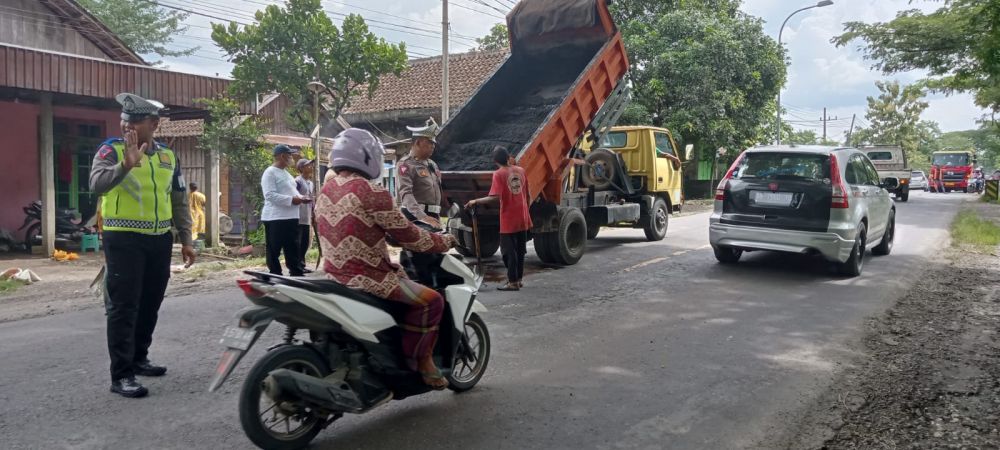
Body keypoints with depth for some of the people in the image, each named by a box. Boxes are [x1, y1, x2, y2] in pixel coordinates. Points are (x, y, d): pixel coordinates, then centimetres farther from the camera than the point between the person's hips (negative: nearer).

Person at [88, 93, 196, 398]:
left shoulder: (168, 156, 10)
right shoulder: (112, 150, -5)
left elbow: (179, 201, 16)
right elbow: (96, 184, -23)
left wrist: (186, 239, 13)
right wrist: (126, 165, -39)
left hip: (160, 240, 5)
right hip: (124, 240, -5)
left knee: (150, 304, 13)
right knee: (124, 307, -5)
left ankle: (138, 358, 29)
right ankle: (121, 375, -1)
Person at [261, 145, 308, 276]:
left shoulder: (286, 173, 18)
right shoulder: (270, 172, -11)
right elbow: (270, 195, -21)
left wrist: (300, 198, 6)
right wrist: (291, 200, -23)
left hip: (291, 218, 9)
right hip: (275, 219, -9)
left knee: (293, 250, 13)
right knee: (274, 251, 0)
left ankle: (296, 275, 20)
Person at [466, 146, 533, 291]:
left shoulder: (499, 174, -13)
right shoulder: (520, 171, 4)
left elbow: (495, 198, -23)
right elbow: (527, 195, 12)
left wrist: (476, 201, -13)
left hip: (508, 221, -6)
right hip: (523, 219, 6)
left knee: (509, 251, 2)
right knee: (520, 250, 14)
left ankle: (512, 282, 3)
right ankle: (519, 279, 23)